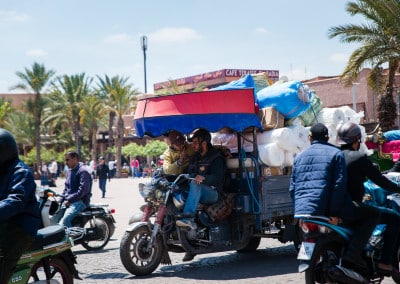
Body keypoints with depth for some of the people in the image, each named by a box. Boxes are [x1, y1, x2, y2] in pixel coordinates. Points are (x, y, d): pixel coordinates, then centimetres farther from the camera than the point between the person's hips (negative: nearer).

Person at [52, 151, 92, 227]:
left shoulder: (83, 171, -10)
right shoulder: (69, 171, 20)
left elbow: (82, 190, -20)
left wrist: (69, 200, -19)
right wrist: (60, 201, 9)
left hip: (80, 201, -9)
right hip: (68, 201, 9)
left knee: (64, 221, -30)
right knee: (53, 220, -5)